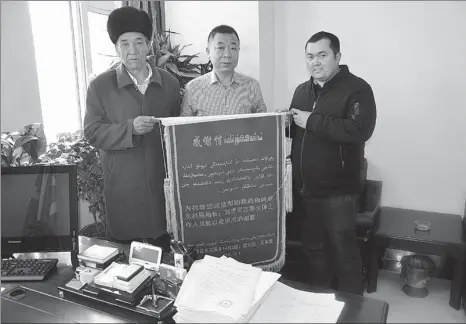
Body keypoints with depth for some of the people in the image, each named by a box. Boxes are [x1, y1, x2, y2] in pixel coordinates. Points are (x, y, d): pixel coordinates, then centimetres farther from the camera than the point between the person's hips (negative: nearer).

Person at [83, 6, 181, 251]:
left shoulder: (170, 83, 5)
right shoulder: (100, 86, -3)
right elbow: (92, 132, -5)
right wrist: (130, 128, -21)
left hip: (164, 182, 2)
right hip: (122, 187, -2)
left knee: (165, 249, 12)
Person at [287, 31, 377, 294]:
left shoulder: (357, 89, -9)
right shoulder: (302, 90, 13)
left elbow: (360, 130, -25)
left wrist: (312, 121, -21)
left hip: (337, 191, -6)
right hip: (304, 189, 7)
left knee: (344, 253, 6)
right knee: (314, 248, 19)